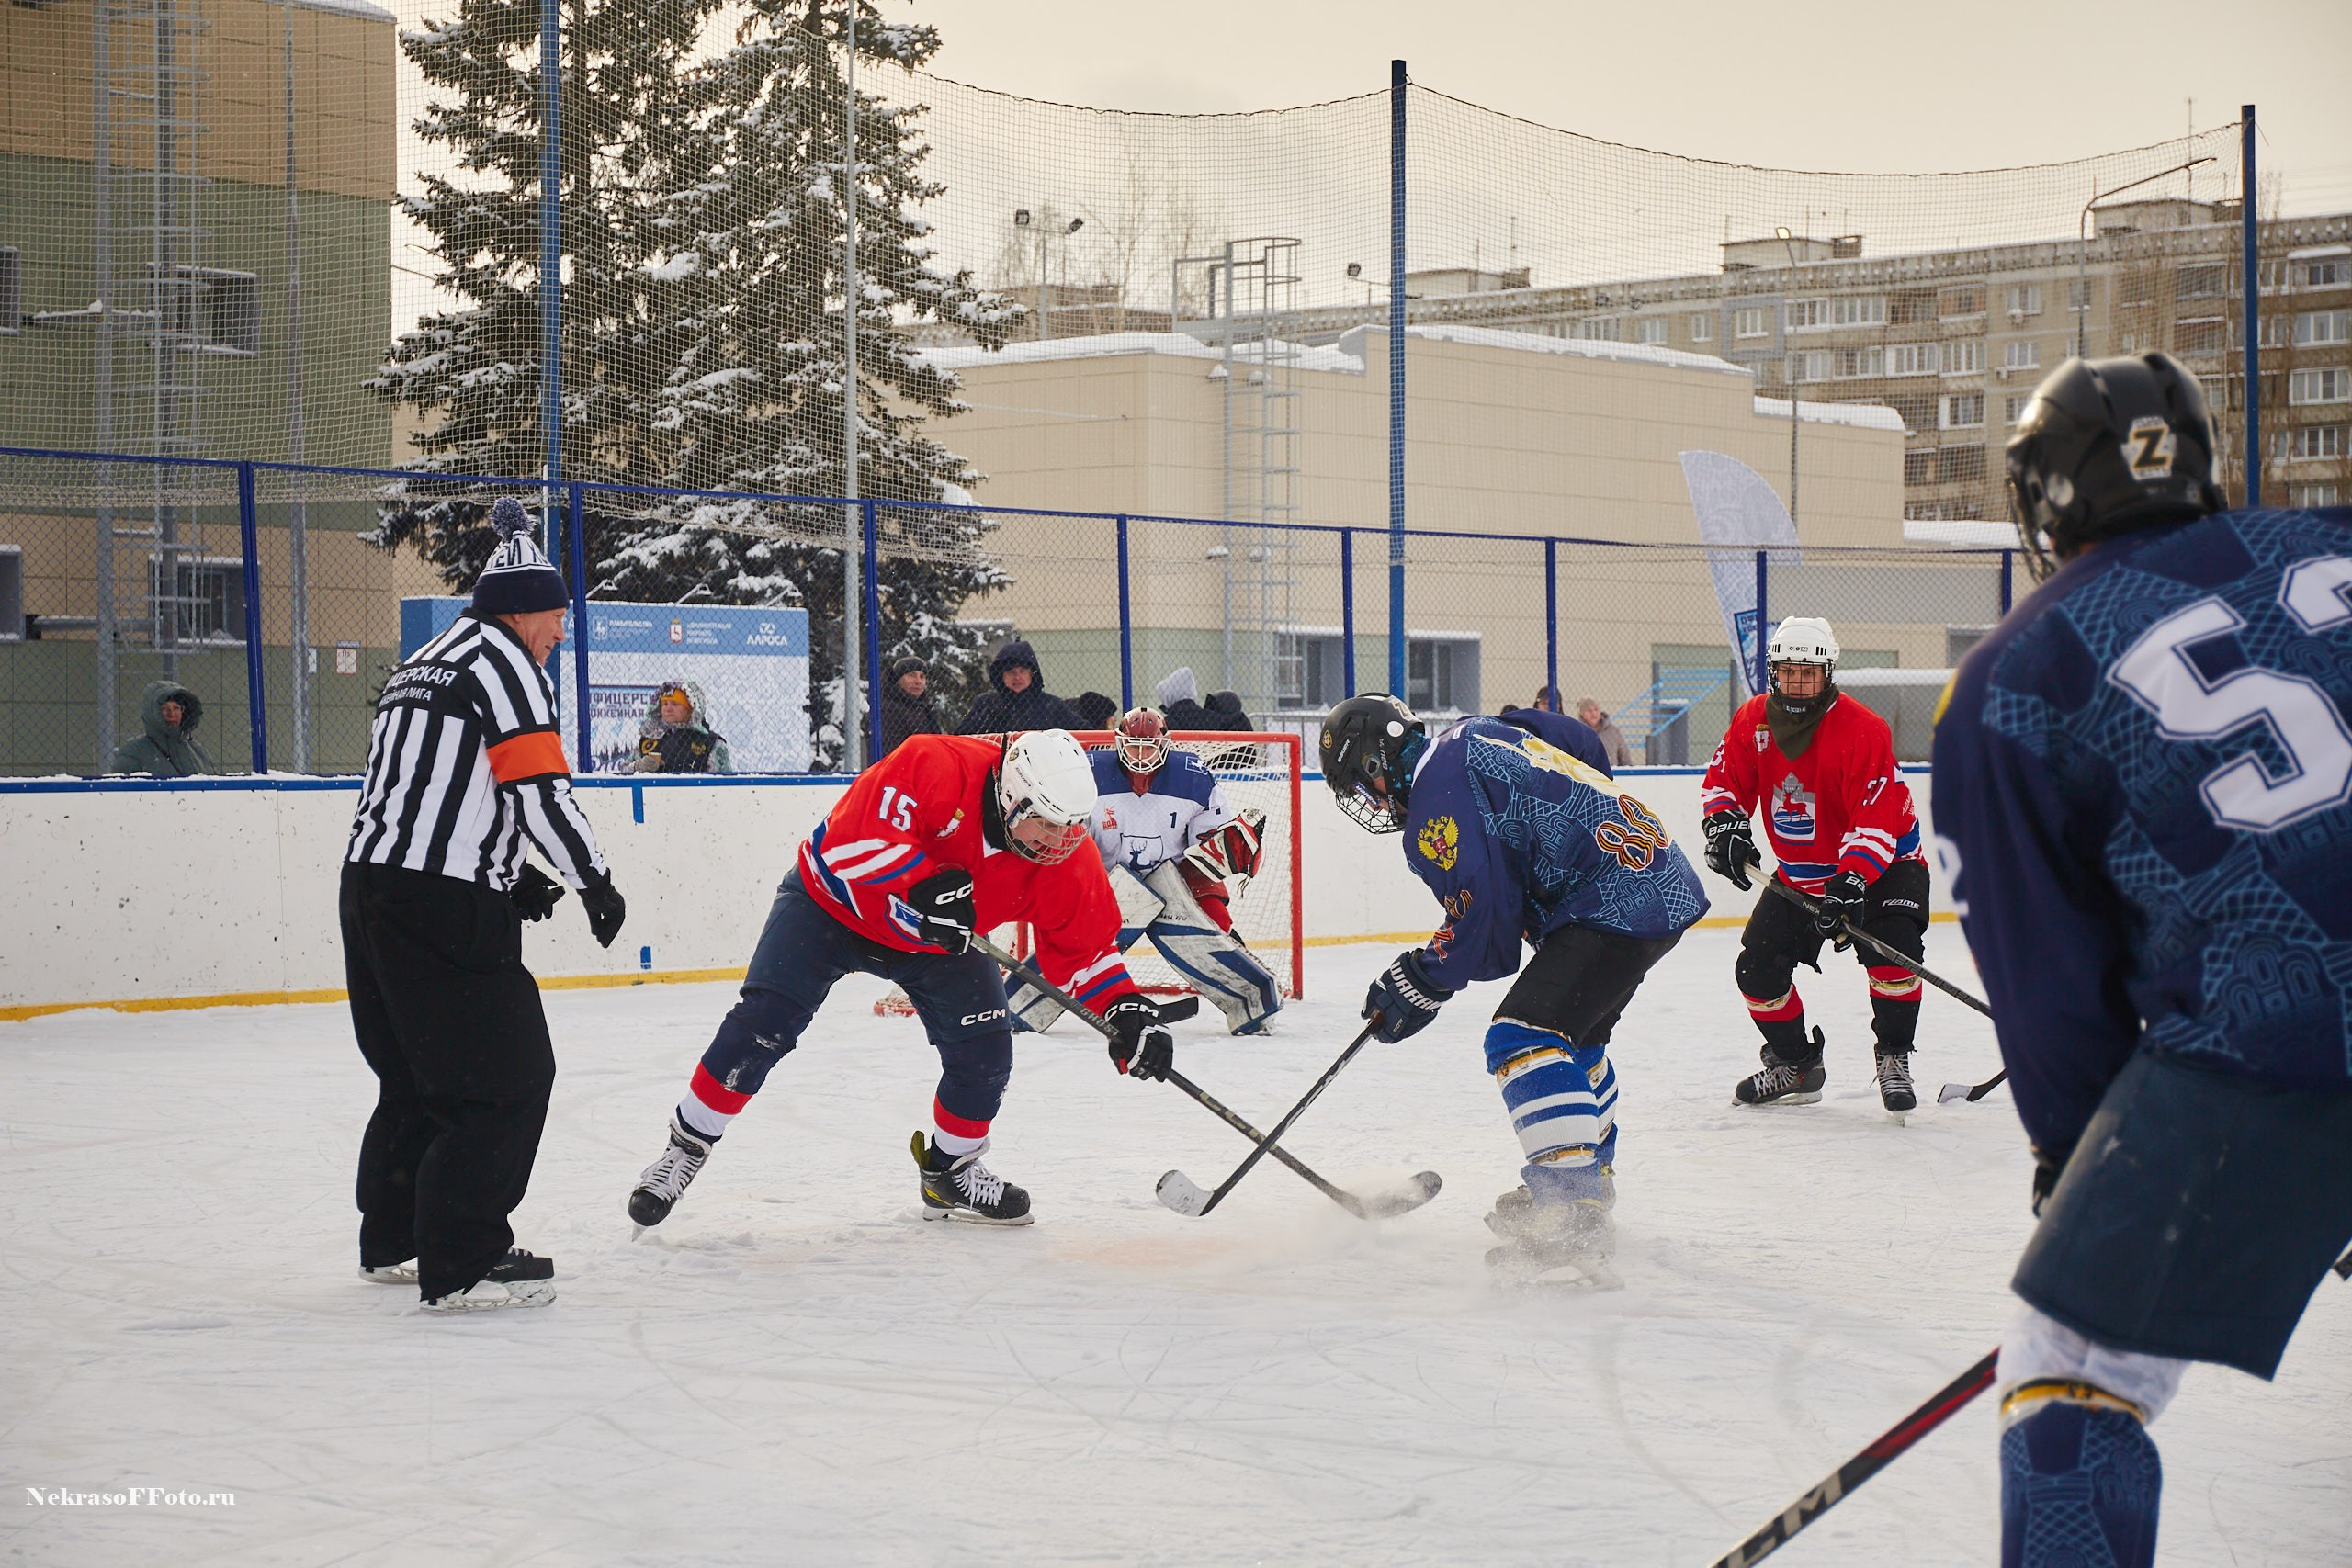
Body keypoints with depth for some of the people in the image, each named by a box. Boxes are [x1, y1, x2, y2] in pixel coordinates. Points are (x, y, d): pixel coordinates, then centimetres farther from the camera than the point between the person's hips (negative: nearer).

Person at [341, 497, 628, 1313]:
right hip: (445, 907, -10)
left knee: (417, 1075, 22)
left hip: (370, 884, 10)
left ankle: (393, 1241, 31)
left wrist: (509, 878, 20)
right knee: (508, 1077, -5)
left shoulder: (421, 665, 23)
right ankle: (461, 1265, -7)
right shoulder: (505, 663, -6)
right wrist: (596, 883, -2)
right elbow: (540, 792, -14)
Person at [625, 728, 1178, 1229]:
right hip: (832, 900, -4)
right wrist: (925, 881, -51)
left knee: (983, 1053, -6)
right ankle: (686, 1146, 6)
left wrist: (1127, 1010, -23)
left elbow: (1085, 944, -10)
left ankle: (950, 1173, 20)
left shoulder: (1065, 855, -20)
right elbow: (852, 835, -41)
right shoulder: (934, 766, -36)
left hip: (935, 941, 4)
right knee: (762, 1024, -13)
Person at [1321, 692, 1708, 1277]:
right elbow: (1584, 743, 27)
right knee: (1576, 1039, 27)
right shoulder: (1472, 734, 15)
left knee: (1523, 1037, -20)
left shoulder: (1436, 797, -14)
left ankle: (1574, 1214, -28)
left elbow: (1487, 926, -16)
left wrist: (1424, 979, -3)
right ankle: (1591, 1179, 39)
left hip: (1617, 907, -11)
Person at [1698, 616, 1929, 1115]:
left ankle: (1893, 1058, -7)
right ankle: (1794, 1064, 18)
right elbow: (1724, 779, 0)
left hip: (1880, 864, -5)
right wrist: (1724, 823, -22)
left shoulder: (1863, 729, -25)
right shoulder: (1753, 720, -7)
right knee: (1758, 967, -3)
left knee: (1893, 950, -27)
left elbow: (1877, 820, -30)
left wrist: (1851, 884, -41)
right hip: (1798, 872, 5)